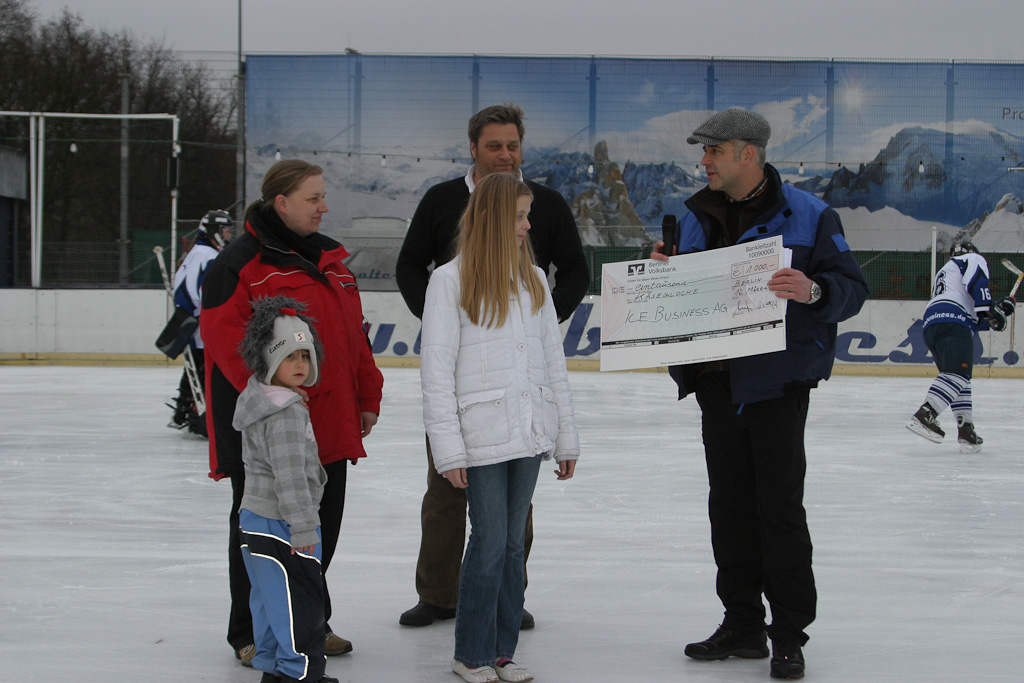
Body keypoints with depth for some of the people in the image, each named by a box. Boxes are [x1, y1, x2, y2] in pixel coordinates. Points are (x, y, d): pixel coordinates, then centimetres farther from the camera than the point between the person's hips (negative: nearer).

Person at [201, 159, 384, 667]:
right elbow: (228, 342, -18)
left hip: (330, 425, 7)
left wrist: (367, 397, 14)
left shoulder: (331, 257, 13)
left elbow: (354, 334, 18)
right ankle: (252, 634, 16)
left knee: (322, 526, 14)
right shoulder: (239, 263, -12)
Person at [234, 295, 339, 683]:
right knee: (299, 600, -3)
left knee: (270, 599, 17)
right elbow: (289, 473, -24)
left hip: (254, 520, 10)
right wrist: (303, 526, -22)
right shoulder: (287, 411, -20)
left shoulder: (257, 399, 12)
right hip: (280, 525, -10)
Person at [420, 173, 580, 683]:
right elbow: (436, 369, -7)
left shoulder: (533, 278, 12)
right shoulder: (451, 280, -5)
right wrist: (448, 449, -11)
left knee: (514, 542, 9)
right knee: (490, 542, -3)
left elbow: (553, 359, 14)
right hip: (483, 435, -5)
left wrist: (566, 435, 12)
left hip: (529, 431, 5)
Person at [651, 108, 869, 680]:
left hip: (778, 383, -6)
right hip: (717, 381, 6)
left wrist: (813, 291, -27)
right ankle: (743, 623, 20)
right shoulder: (697, 217, 13)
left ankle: (790, 633, 7)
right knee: (730, 506, 10)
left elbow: (853, 286, -7)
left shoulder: (807, 215, -5)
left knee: (780, 507, -2)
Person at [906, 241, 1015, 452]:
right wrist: (988, 310, -11)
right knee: (958, 372, -21)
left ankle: (966, 431, 3)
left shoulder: (944, 272, 40)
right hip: (952, 322, -9)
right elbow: (975, 283, -8)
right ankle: (924, 416, -38)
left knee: (959, 377, 13)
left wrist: (998, 310, 30)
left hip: (931, 324, 9)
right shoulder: (974, 259, 18)